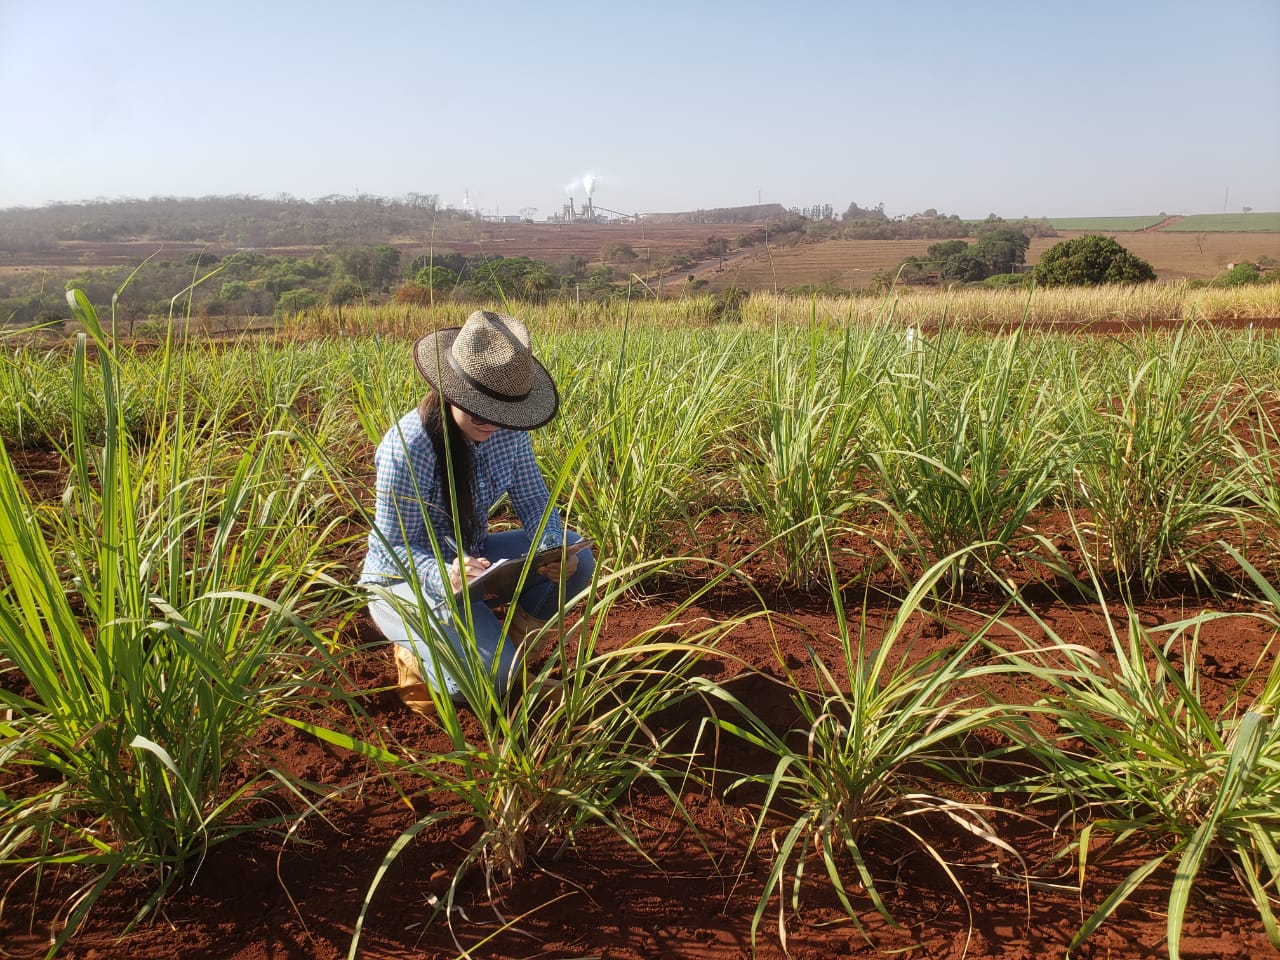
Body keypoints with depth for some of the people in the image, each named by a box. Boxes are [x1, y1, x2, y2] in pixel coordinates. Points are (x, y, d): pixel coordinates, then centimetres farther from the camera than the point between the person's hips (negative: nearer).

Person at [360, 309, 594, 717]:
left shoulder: (506, 431, -10)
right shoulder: (408, 448, -28)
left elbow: (533, 501, -3)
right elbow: (395, 547, -23)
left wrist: (556, 550, -25)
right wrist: (444, 576, -44)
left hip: (469, 558, 6)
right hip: (404, 577, -6)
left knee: (576, 558, -14)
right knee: (487, 676, -27)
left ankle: (506, 641, 4)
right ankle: (417, 656, 6)